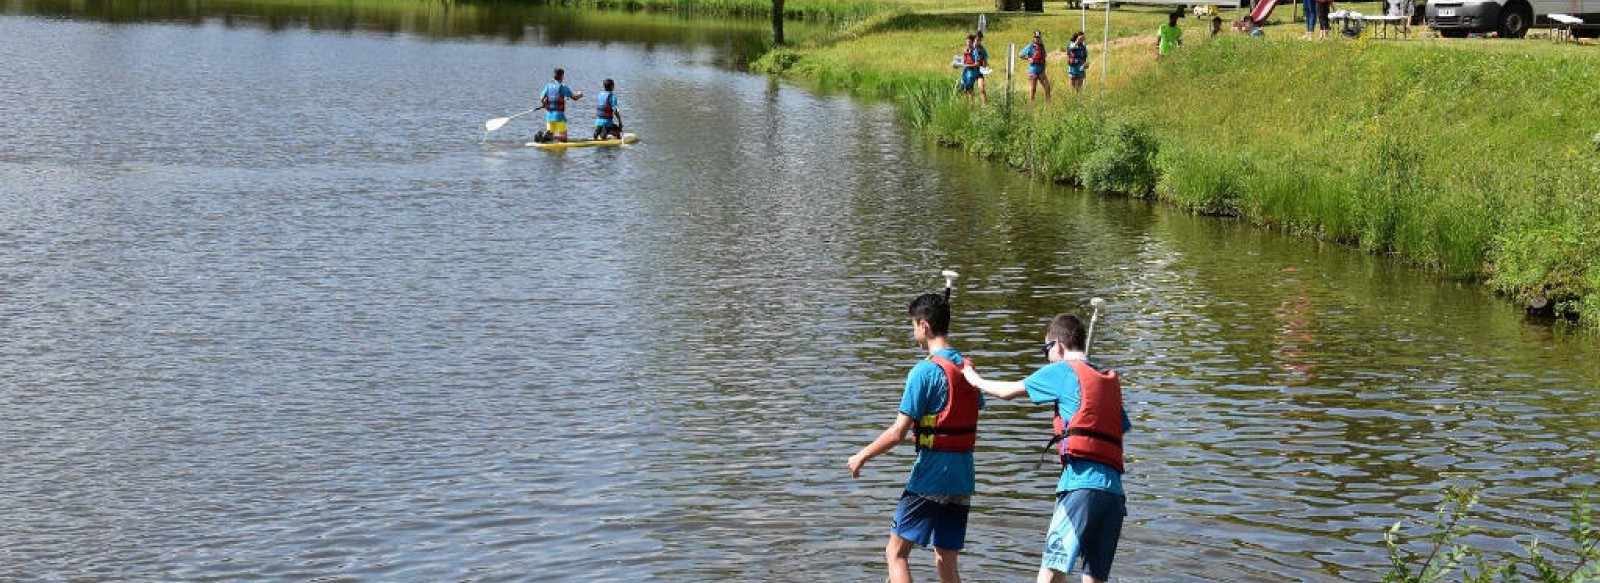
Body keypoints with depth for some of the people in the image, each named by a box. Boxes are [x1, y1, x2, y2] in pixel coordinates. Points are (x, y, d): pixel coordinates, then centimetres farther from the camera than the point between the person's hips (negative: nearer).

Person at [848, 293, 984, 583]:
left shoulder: (925, 371, -14)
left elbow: (898, 432, -15)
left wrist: (862, 456, -2)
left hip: (929, 476, -7)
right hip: (962, 479, 7)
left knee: (896, 553, 2)